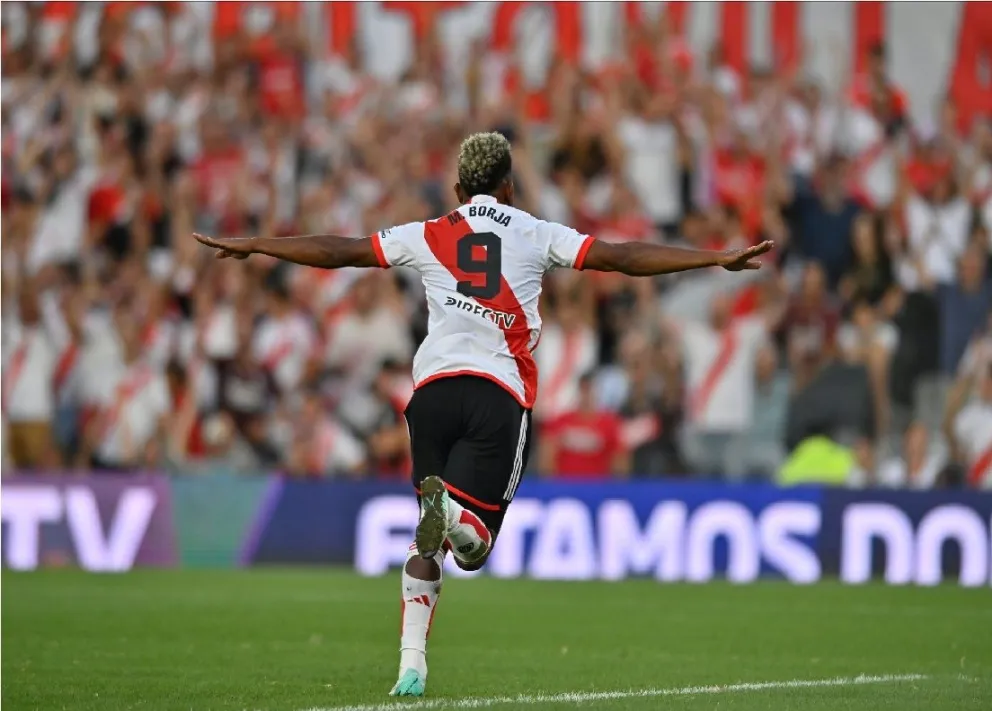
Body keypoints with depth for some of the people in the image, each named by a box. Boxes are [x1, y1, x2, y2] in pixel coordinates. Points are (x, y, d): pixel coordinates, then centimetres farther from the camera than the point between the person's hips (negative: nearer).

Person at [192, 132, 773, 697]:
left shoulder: (427, 237, 14)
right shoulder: (536, 236, 10)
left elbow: (336, 251, 17)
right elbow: (623, 257, 5)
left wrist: (249, 246, 30)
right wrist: (721, 260, 8)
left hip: (434, 387, 2)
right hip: (501, 394, -2)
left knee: (430, 541, 14)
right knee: (474, 544, -2)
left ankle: (412, 663, 0)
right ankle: (450, 508, -38)